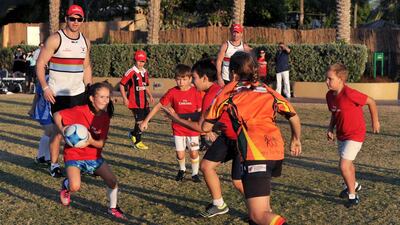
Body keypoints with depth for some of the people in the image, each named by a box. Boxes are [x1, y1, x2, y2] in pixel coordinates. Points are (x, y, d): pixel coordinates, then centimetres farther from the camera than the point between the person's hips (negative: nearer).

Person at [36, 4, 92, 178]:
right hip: (58, 95, -5)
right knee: (59, 131, -1)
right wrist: (45, 88, -16)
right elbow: (40, 64, -8)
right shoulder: (55, 39, -9)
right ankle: (54, 165, 12)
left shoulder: (85, 42, 8)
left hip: (78, 93, 5)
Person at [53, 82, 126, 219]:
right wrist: (62, 129, -29)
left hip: (94, 156, 5)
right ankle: (66, 185, 16)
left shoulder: (105, 117, -4)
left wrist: (91, 141, -28)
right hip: (74, 155, -5)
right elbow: (57, 115, -13)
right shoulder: (79, 111, -20)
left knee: (112, 181, -5)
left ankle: (112, 208, 21)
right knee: (75, 187, -23)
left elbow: (102, 143, -6)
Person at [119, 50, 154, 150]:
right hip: (134, 102, -7)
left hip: (144, 101, 7)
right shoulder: (131, 72, -12)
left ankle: (133, 133, 31)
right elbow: (121, 85, -9)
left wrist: (150, 96, 10)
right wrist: (125, 98, -14)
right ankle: (137, 142, 12)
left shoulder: (145, 72, 10)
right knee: (139, 120, -4)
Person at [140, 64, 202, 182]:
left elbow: (200, 111, -2)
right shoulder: (172, 92, -9)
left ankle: (195, 173, 24)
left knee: (194, 153, 2)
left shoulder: (195, 92, -9)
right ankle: (182, 169, 34)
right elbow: (158, 106, -6)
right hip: (178, 129, 1)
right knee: (180, 154, 4)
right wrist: (146, 120, -9)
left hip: (192, 128, 0)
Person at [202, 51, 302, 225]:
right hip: (277, 150, 5)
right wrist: (296, 140, 42)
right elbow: (294, 117, 25)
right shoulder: (267, 90, 20)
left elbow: (205, 127, 14)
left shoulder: (228, 91, 11)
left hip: (255, 155, -5)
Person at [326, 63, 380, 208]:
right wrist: (330, 129, 0)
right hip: (341, 135, 8)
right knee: (347, 163, 25)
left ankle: (353, 196, 5)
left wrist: (375, 122, -5)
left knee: (344, 165, -13)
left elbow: (371, 102, -16)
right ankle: (354, 185, 52)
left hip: (355, 135, -8)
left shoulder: (349, 94, -28)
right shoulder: (329, 95, -5)